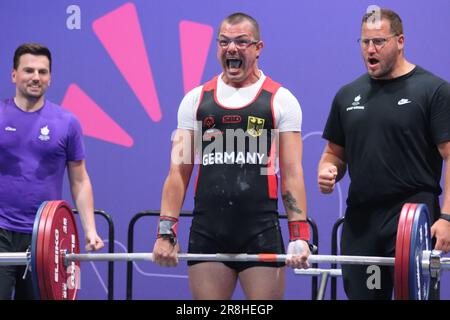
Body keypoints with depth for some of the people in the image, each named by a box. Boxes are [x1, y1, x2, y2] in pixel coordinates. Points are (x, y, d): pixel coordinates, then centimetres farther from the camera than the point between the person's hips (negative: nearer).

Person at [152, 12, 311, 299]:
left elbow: (292, 172, -1)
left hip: (261, 233, -2)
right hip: (207, 232, 2)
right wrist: (166, 231, -2)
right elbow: (179, 170, 8)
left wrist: (299, 235, -10)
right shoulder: (196, 100, 11)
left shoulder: (280, 100, 4)